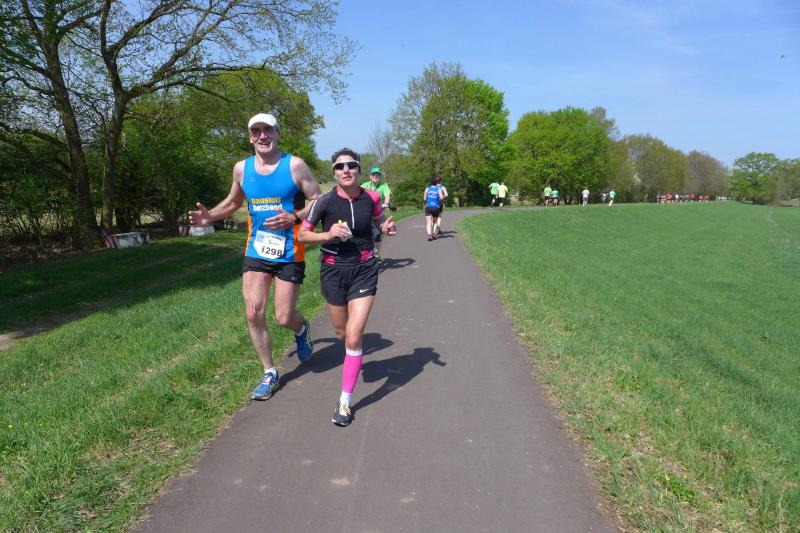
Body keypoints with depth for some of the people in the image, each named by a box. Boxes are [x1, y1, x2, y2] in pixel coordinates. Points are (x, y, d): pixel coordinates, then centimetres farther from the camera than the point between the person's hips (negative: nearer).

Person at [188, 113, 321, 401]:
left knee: (283, 318, -1)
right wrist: (209, 216, 5)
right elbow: (233, 202, 23)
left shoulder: (294, 165, -7)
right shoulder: (242, 168, 5)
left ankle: (301, 328, 38)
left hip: (289, 254, -3)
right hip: (256, 251, 4)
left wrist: (294, 217, -22)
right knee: (254, 314, -4)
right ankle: (270, 374, 15)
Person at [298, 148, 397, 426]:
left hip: (364, 271, -1)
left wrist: (386, 228, -9)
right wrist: (328, 234, -22)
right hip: (333, 270, 1)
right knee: (342, 333, 17)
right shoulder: (325, 201, -11)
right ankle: (353, 360, 55)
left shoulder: (371, 197, -6)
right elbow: (302, 235, -5)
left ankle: (346, 401, 3)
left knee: (354, 337, -11)